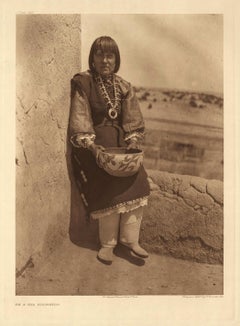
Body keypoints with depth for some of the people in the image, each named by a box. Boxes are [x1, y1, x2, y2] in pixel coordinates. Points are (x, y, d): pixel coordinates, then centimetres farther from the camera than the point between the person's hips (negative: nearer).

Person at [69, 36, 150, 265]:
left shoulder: (123, 87, 10)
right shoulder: (82, 84, -4)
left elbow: (133, 121, 7)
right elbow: (80, 121, -11)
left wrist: (133, 142, -10)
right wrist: (91, 145, -24)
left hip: (121, 143, 5)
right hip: (94, 144, -4)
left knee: (137, 181, -16)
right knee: (111, 187, -22)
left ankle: (130, 239, -2)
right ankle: (107, 243, -3)